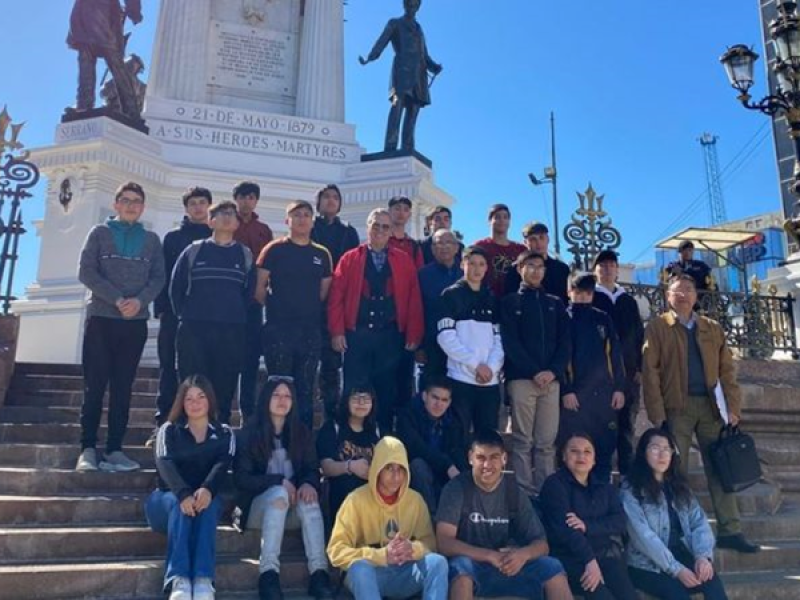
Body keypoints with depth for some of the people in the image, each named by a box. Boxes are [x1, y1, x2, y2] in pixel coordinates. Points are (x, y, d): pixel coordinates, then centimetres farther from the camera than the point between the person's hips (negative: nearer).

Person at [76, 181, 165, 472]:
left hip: (136, 322, 2)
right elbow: (85, 271, -3)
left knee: (122, 388, 2)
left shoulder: (151, 240, 13)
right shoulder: (99, 233, 8)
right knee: (94, 386, -2)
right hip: (100, 319, -1)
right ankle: (88, 448, 3)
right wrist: (116, 299, -15)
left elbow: (158, 277, 4)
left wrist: (140, 300, -15)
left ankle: (114, 450, 5)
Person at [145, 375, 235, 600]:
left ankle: (204, 581, -47)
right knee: (179, 504, -34)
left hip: (205, 497, 0)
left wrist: (207, 489, -34)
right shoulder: (169, 430, 8)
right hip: (168, 498, 0)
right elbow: (165, 464, -12)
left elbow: (223, 464, -9)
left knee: (208, 504, -34)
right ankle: (178, 580, -48)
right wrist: (183, 494, -34)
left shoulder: (224, 434, 11)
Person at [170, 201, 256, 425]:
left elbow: (250, 292, 12)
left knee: (225, 385, 3)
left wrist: (237, 317, 7)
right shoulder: (193, 251, 6)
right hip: (194, 329, -1)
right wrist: (185, 316, 7)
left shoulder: (245, 255, 9)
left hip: (232, 331, 1)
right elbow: (176, 287, 9)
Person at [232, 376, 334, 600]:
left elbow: (312, 469, 3)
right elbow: (241, 478, -7)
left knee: (309, 499, -31)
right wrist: (279, 481, -21)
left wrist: (308, 483, -23)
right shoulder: (250, 433, -1)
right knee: (279, 494, -35)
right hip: (260, 505, -2)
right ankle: (268, 573, -41)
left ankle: (319, 573, -41)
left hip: (292, 506, 2)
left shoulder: (302, 432, 8)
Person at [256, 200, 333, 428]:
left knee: (306, 388, 9)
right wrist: (276, 307, 4)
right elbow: (259, 288, -1)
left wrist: (313, 311, 7)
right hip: (278, 328, -3)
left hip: (311, 329, 3)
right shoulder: (274, 250, 0)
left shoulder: (322, 254, 11)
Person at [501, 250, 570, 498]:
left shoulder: (555, 304, 18)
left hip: (551, 379, 3)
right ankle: (524, 492, 2)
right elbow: (510, 343, -4)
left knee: (547, 442, 2)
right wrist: (535, 372, -13)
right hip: (521, 379, -3)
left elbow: (565, 342, 9)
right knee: (522, 441, -2)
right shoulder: (509, 303, 7)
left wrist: (554, 371, -8)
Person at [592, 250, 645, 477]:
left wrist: (640, 368, 7)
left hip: (629, 373, 4)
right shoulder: (588, 299, 3)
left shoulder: (629, 301, 17)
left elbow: (640, 337, 16)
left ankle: (628, 475, 13)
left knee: (626, 427, 7)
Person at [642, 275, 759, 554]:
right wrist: (657, 413, -10)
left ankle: (730, 531, 9)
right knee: (676, 471, 0)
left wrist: (733, 407, 0)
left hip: (711, 406, 3)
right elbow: (650, 372, -3)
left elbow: (726, 369, 11)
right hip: (676, 407, -3)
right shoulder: (657, 327, 4)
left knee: (720, 468, 3)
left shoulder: (713, 328, 16)